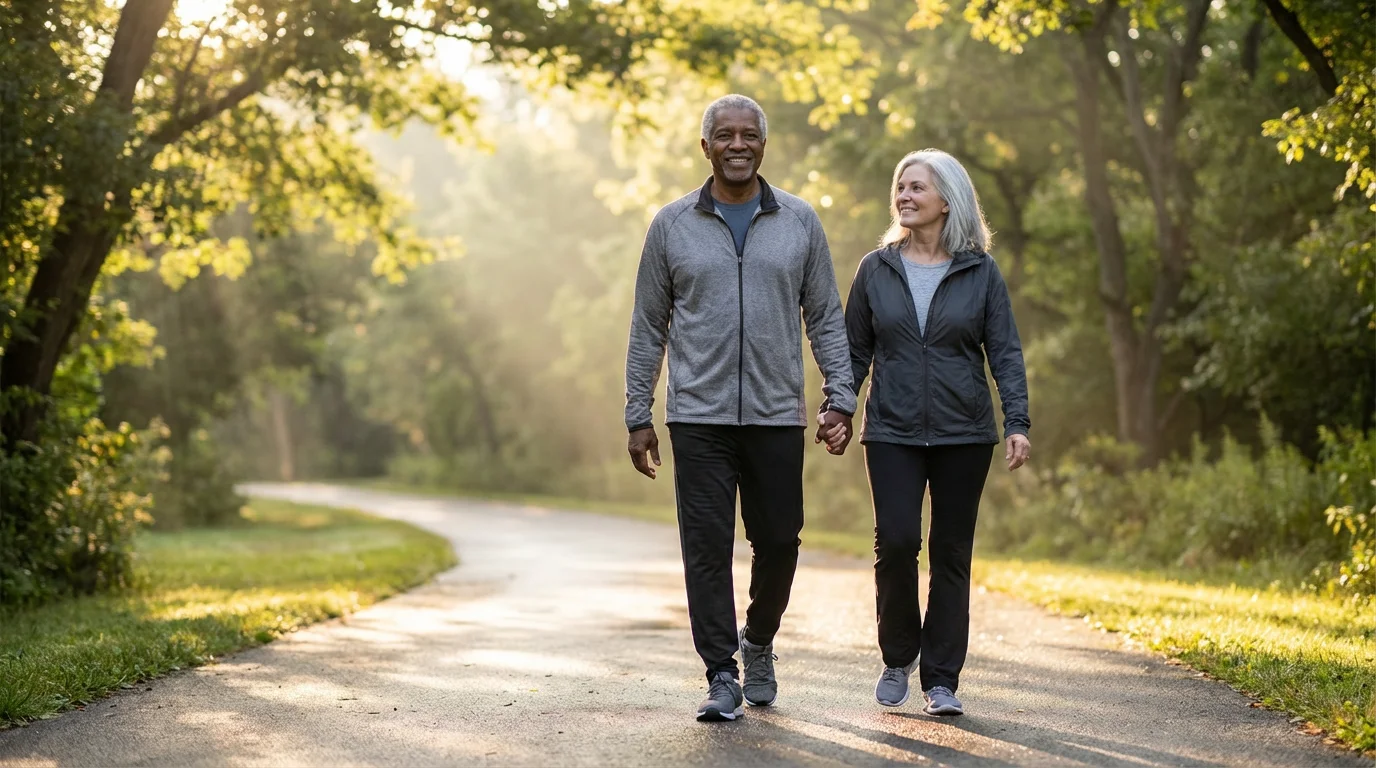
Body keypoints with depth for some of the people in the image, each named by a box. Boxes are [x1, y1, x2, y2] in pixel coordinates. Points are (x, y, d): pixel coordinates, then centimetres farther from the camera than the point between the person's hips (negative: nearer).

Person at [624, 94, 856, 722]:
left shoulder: (800, 222, 6)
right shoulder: (672, 225, 5)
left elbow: (826, 318, 8)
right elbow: (648, 327, 7)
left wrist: (840, 398, -1)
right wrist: (638, 416, 3)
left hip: (777, 415, 1)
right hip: (699, 418, -1)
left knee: (778, 541, 6)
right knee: (707, 546, -3)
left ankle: (758, 642, 32)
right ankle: (722, 676, 4)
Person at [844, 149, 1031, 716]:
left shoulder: (980, 272, 3)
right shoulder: (876, 269, 6)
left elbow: (1005, 352, 1)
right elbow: (854, 350, 10)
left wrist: (1017, 422, -9)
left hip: (964, 434, 0)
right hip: (892, 434, 0)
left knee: (952, 553, 2)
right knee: (896, 541, -13)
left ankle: (941, 680, 11)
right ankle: (898, 657, 11)